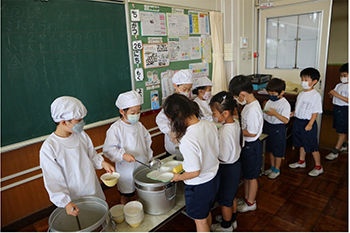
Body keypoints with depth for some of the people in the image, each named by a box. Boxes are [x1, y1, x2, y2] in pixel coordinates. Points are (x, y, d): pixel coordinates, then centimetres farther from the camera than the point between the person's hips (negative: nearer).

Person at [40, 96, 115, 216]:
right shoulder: (49, 148, -20)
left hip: (94, 191, 5)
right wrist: (66, 202, -23)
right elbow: (53, 180, -17)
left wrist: (102, 163, -10)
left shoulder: (81, 135, -5)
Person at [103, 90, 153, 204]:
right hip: (126, 169, -5)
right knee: (126, 195, 14)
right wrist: (123, 155, -32)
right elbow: (108, 149, -19)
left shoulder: (139, 126, 1)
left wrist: (149, 158, 11)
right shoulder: (115, 129, -17)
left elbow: (147, 141, 13)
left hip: (143, 166, 5)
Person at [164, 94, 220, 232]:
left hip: (198, 186, -7)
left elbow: (195, 172, -26)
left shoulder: (187, 141, -35)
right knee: (206, 213, 32)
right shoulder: (210, 124, -12)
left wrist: (178, 177, -6)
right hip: (214, 178, 7)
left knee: (200, 220, 20)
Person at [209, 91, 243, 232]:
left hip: (228, 169, -8)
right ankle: (232, 219, 50)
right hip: (235, 164, 9)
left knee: (225, 200, 16)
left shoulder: (225, 132, -33)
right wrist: (216, 143, 1)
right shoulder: (235, 124, -6)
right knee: (231, 195, 28)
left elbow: (223, 158, -27)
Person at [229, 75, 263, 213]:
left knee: (251, 176, 11)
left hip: (252, 146, -9)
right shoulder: (249, 105, 2)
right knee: (246, 174, 23)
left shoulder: (252, 110, -29)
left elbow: (252, 133, -25)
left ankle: (251, 203, 31)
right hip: (247, 145, 9)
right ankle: (246, 197, 42)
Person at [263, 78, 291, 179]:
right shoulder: (269, 102, 4)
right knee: (270, 149, 19)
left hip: (278, 129, -7)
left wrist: (275, 114, -33)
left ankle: (277, 170, 27)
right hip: (267, 126, 7)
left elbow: (286, 120, -24)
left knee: (278, 150, 9)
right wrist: (263, 112, -4)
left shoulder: (285, 104, -17)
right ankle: (272, 167, 38)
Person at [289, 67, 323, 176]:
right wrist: (292, 113, 2)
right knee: (301, 144, 21)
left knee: (312, 147, 4)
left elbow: (315, 112, -15)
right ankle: (301, 161, 38)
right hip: (298, 121, 7)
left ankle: (318, 167, 21)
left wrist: (310, 124, -20)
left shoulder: (316, 95, -15)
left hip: (308, 123, -7)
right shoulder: (301, 94, 7)